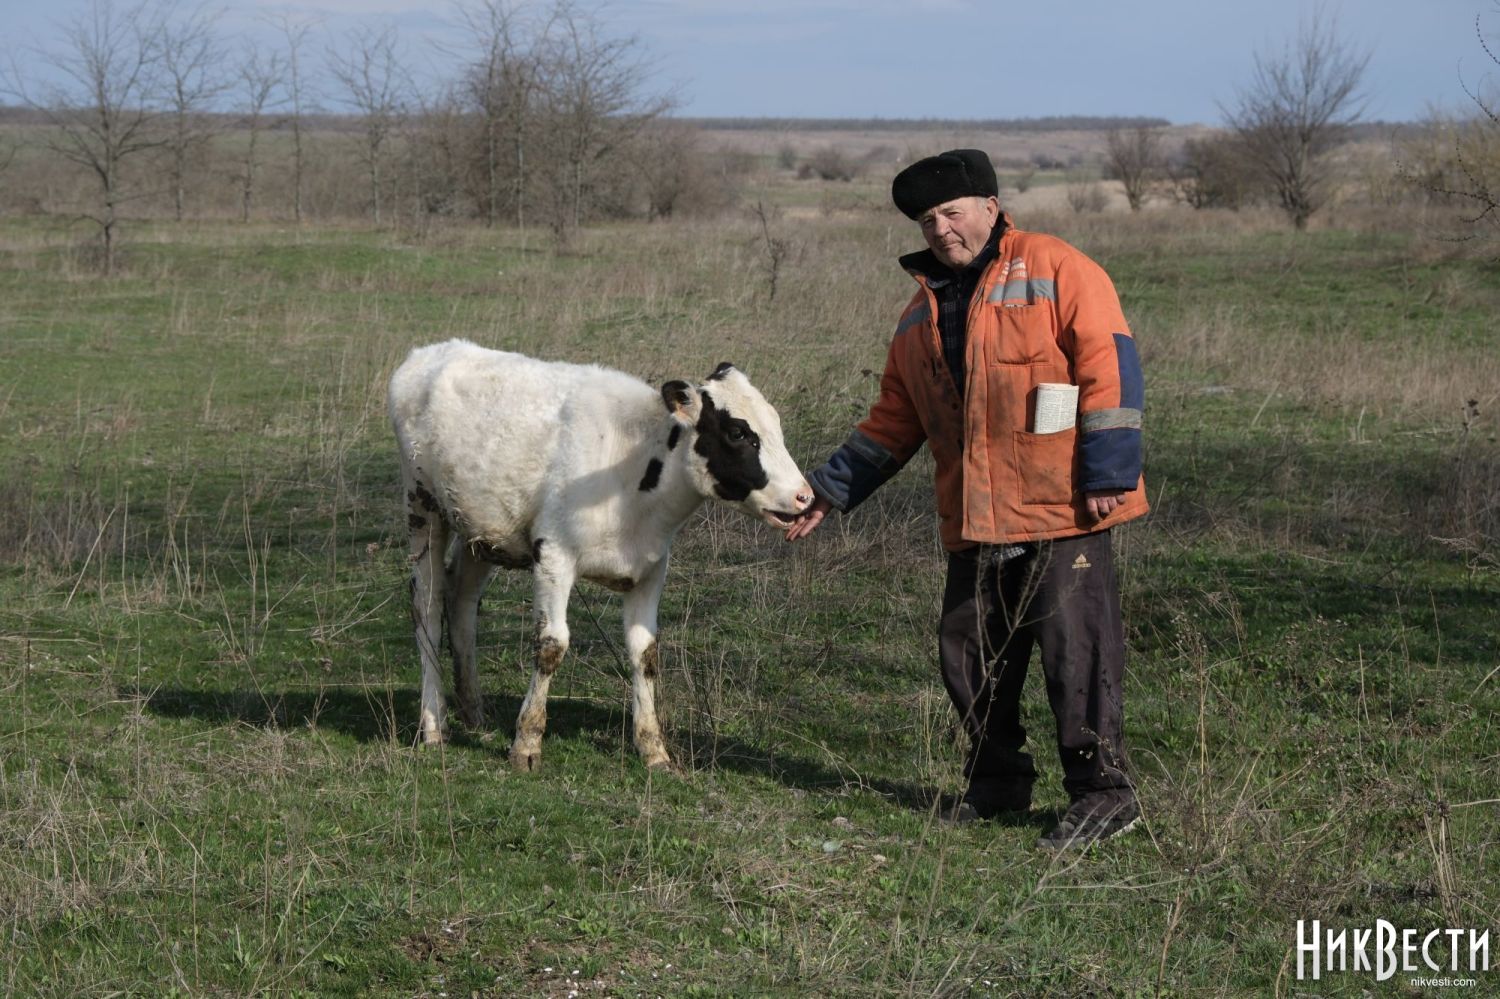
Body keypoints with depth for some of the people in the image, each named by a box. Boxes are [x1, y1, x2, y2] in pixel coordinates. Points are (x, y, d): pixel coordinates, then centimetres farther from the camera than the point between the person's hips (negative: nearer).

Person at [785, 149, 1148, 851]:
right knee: (970, 652, 11)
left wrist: (1109, 474, -17)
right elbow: (893, 420, 24)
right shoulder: (922, 312, 18)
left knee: (1076, 647, -7)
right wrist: (830, 491, 19)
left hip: (1061, 509, -7)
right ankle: (996, 782, 26)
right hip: (974, 522, 7)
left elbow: (1108, 367, -10)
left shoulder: (1055, 272, -3)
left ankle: (1102, 791, 2)